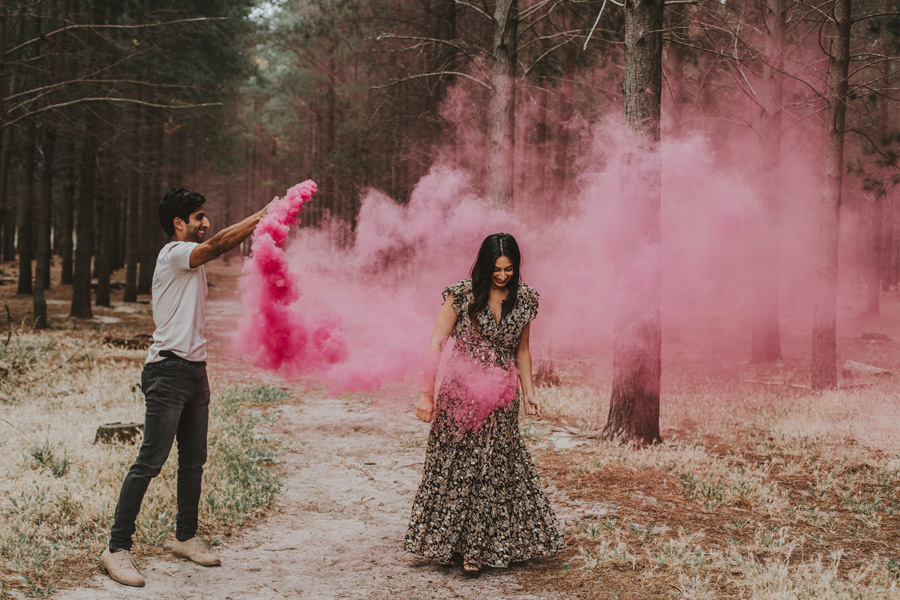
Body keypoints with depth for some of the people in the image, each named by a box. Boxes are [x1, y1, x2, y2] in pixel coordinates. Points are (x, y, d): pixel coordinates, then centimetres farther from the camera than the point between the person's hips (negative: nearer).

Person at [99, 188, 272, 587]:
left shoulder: (192, 259, 20)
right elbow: (218, 244, -21)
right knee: (150, 461, -11)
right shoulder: (173, 253, -11)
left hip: (195, 370, 10)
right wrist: (263, 216, -17)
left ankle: (185, 538, 26)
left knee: (193, 461, 14)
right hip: (169, 370, -10)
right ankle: (117, 549, -7)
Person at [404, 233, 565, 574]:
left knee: (497, 469, 3)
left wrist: (529, 391, 11)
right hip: (459, 392, -3)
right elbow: (436, 343, -6)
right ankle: (449, 546, 17)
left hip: (502, 399, 3)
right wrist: (427, 394, -10)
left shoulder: (524, 300, 5)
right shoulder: (462, 295, -7)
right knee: (455, 466, 3)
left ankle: (482, 549, 14)